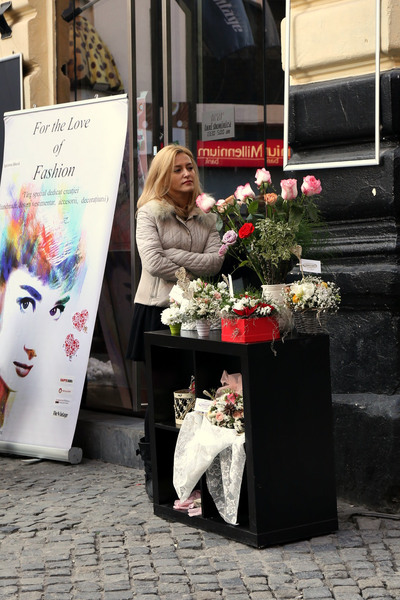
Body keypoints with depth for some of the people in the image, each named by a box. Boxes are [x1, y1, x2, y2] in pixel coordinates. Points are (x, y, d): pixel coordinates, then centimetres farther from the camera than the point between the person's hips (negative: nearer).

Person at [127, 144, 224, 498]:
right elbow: (153, 262, -13)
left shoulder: (206, 216, 12)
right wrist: (195, 273, -9)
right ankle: (154, 472, 11)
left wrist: (174, 256, -12)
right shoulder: (149, 213, 1)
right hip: (157, 309, -3)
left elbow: (215, 261, -2)